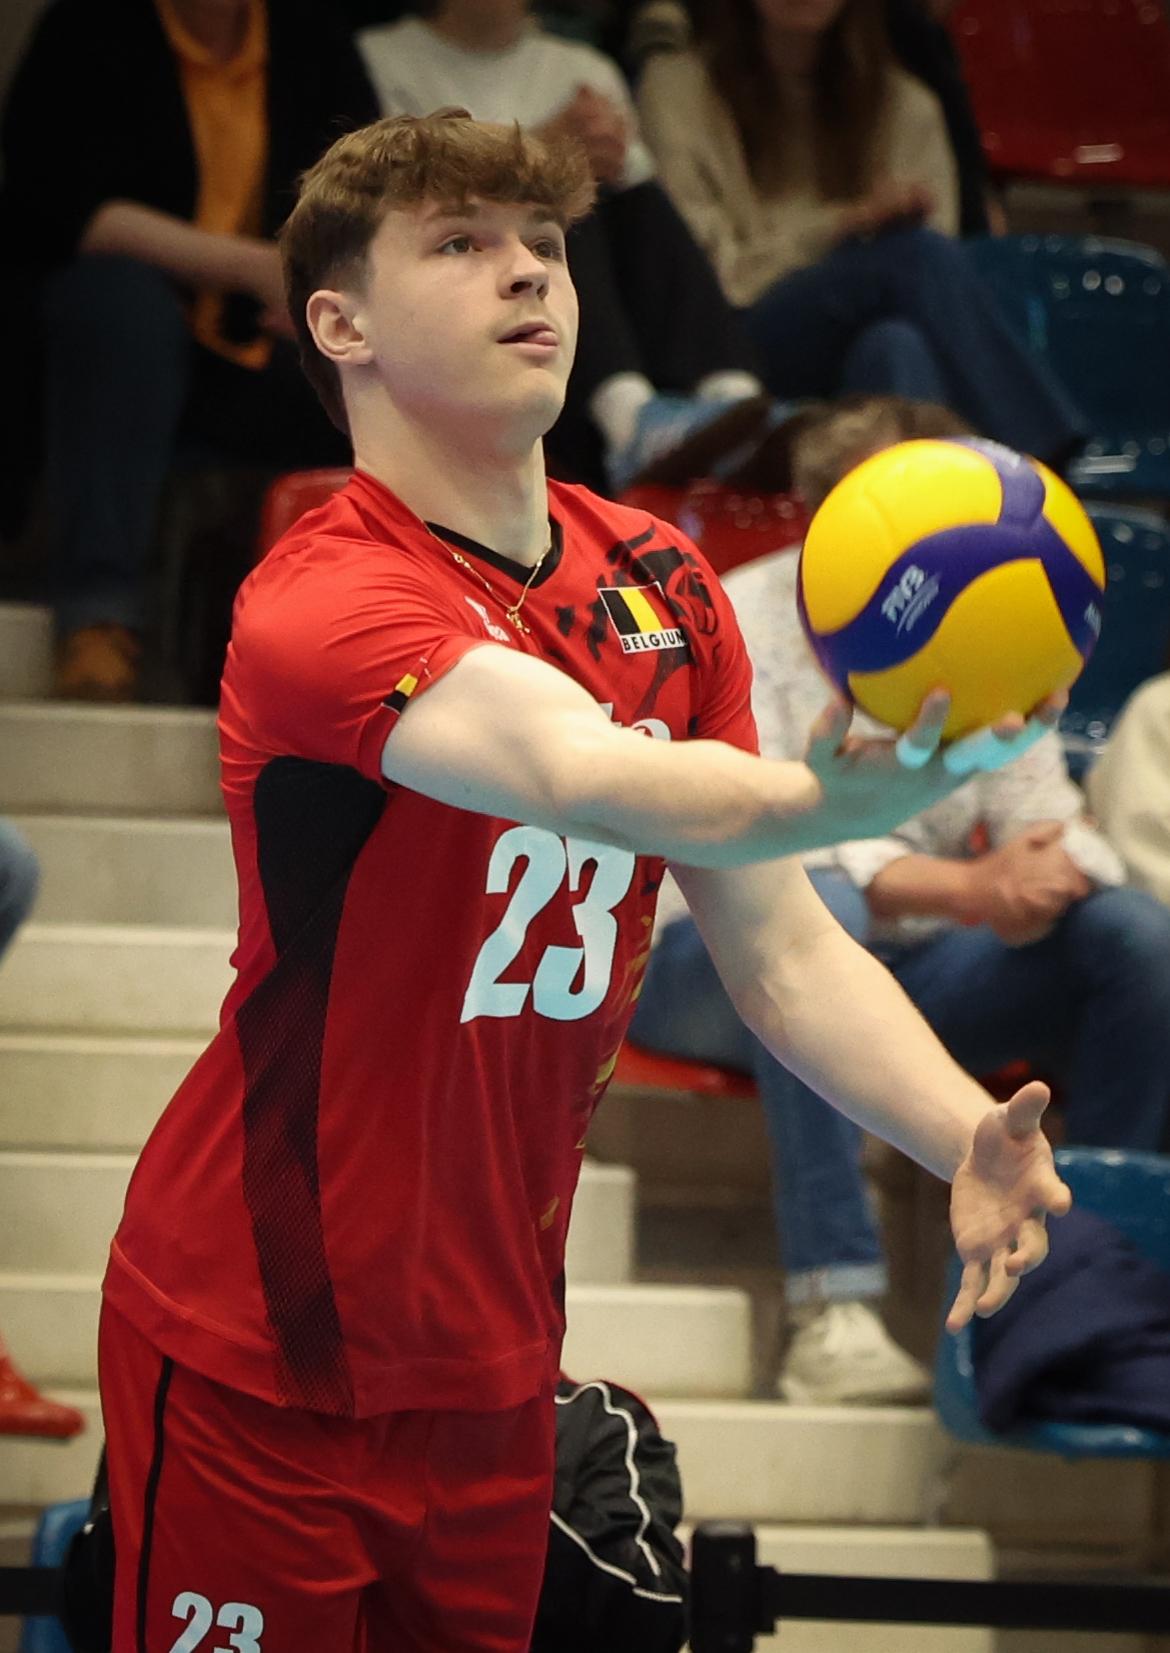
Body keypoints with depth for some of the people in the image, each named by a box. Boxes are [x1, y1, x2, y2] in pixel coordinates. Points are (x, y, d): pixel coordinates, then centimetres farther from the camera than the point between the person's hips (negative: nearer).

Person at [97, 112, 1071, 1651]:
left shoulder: (662, 584, 4)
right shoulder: (321, 600, -19)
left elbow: (782, 951, 4)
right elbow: (582, 776, -39)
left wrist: (965, 1136, -15)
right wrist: (829, 801, -58)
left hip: (494, 1372, 6)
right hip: (262, 1368, -6)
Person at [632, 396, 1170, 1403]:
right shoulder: (738, 626, -12)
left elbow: (1048, 823, 0)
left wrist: (1042, 875, -28)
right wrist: (965, 888, -39)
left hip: (910, 972, 6)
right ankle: (833, 1313, -46)